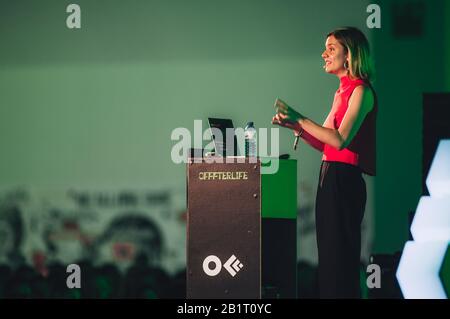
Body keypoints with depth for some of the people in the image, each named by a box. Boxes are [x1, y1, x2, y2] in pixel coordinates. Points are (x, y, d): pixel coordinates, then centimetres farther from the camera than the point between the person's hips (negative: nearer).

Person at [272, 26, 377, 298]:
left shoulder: (361, 91, -9)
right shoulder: (342, 91, 18)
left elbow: (340, 140, -19)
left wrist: (300, 118, -17)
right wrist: (295, 126, 6)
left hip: (344, 180, -9)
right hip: (329, 177, 9)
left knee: (340, 254, -7)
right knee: (328, 255, 11)